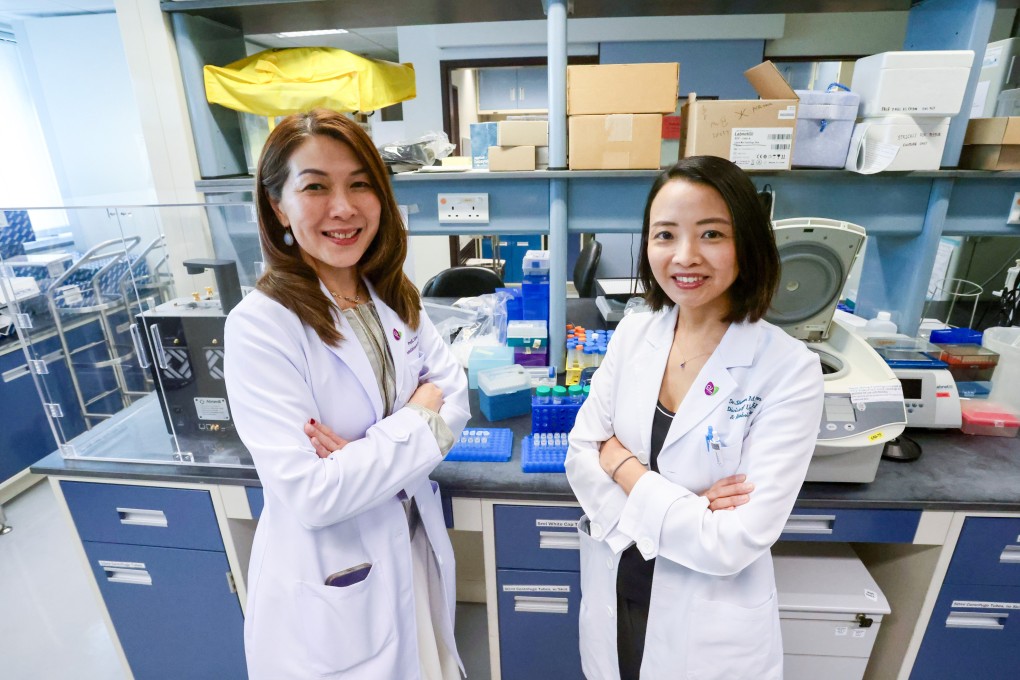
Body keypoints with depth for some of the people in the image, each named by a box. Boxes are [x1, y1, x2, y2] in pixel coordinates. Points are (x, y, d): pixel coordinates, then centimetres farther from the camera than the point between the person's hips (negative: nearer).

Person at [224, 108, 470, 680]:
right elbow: (311, 495, -26)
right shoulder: (261, 325, -22)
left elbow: (455, 392, -6)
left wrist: (369, 451, -22)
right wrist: (420, 418, -19)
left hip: (415, 546, 6)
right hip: (330, 580, -5)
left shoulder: (393, 297, -3)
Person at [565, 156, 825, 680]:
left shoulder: (789, 370, -21)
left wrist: (622, 465, -18)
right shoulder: (632, 333, -7)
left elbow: (735, 543, -23)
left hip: (708, 633, -3)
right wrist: (680, 509, -20)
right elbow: (580, 457, -8)